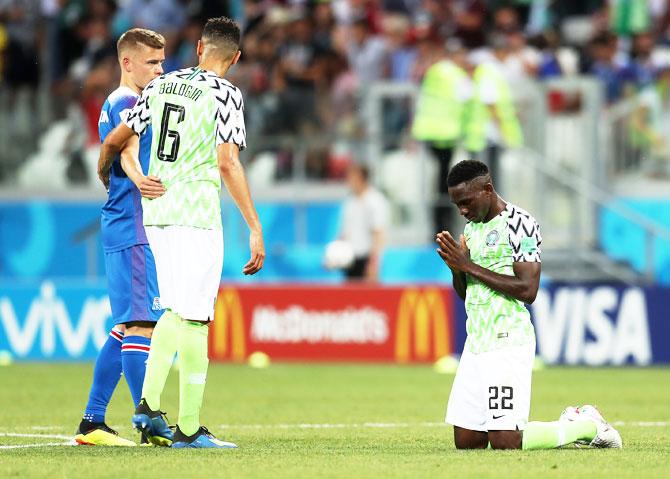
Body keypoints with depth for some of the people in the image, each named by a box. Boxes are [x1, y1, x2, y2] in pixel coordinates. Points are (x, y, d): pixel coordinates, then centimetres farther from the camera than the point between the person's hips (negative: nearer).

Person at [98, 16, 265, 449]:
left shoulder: (162, 85, 10)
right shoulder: (226, 94, -8)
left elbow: (114, 141, 14)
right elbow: (227, 164, -17)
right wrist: (255, 229, -17)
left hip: (156, 210, 7)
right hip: (196, 214, -7)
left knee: (177, 311, 18)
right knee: (194, 319, -4)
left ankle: (148, 405, 9)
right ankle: (189, 427, -4)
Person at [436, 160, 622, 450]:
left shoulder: (520, 225, -9)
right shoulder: (472, 228, 16)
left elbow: (528, 290, -18)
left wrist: (470, 267, -16)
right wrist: (456, 267, 1)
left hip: (508, 343, -8)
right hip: (476, 342, 8)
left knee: (505, 443, -14)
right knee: (465, 442, 4)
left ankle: (588, 427, 10)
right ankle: (569, 425, 20)